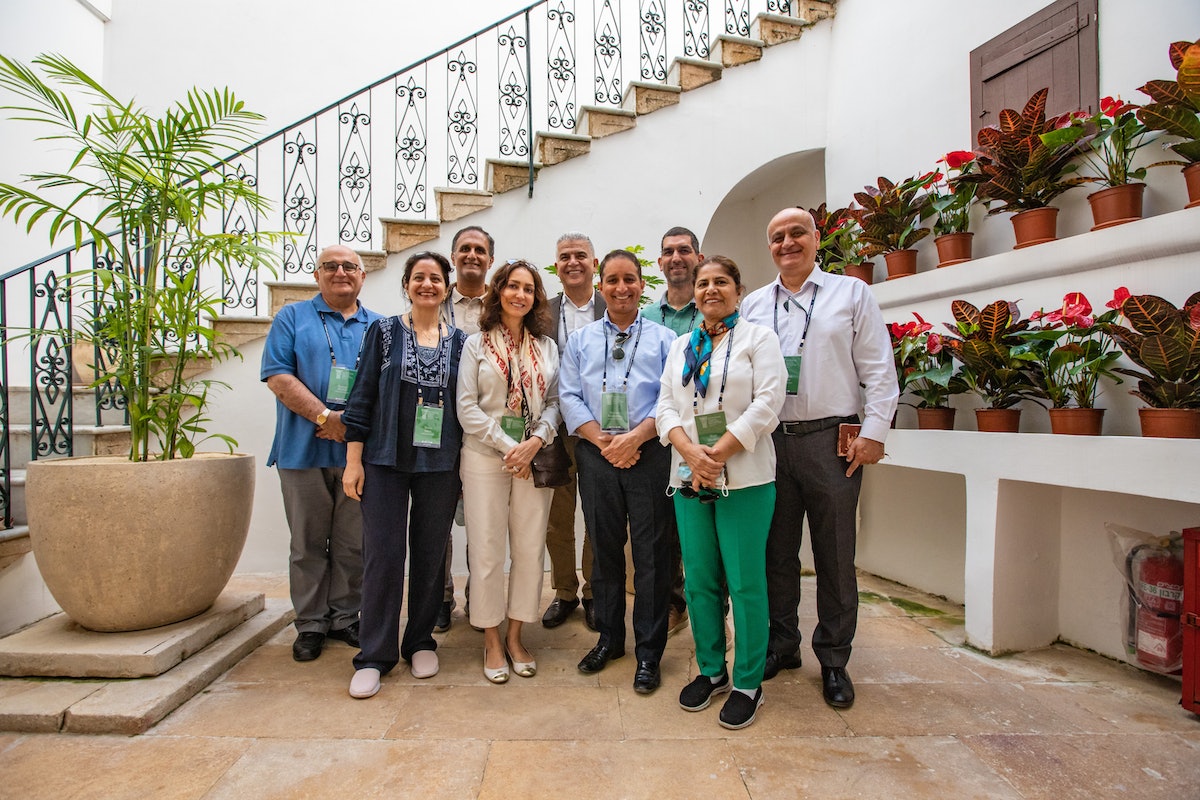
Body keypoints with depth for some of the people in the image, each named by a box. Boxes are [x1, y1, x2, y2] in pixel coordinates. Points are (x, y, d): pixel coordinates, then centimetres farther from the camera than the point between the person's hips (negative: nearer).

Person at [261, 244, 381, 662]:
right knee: (308, 542, 8)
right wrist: (324, 416, -15)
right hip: (305, 450, -1)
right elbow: (278, 376, -3)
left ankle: (345, 618, 23)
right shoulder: (292, 318, 9)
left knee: (353, 543, 8)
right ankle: (310, 624, 21)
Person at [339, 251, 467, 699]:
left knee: (431, 554, 8)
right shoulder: (384, 332, 4)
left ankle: (421, 641, 26)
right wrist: (353, 460, -4)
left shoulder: (459, 342, 8)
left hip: (440, 464, 2)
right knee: (383, 554, 0)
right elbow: (363, 397, 2)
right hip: (386, 460, -1)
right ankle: (374, 656, 15)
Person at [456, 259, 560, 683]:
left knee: (530, 548, 5)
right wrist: (508, 446, -11)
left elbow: (554, 401, 6)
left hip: (534, 455, 3)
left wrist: (536, 441, -11)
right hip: (486, 456, -2)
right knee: (486, 549, 2)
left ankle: (515, 636, 22)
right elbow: (467, 408, -4)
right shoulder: (476, 343, 3)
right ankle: (492, 640, 19)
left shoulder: (546, 346, 11)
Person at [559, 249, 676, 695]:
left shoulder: (663, 339, 7)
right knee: (604, 549, 12)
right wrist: (603, 441, -9)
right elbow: (570, 397, 4)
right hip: (596, 454, 2)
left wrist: (635, 437, -15)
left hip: (649, 454, -2)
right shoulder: (579, 340, 13)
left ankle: (649, 653, 19)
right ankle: (609, 639, 31)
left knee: (651, 553, 3)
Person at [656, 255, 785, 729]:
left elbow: (767, 403, -9)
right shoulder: (681, 346, 16)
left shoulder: (758, 338, 3)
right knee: (699, 581, 10)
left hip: (744, 479, -4)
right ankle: (711, 671, 29)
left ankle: (748, 683, 20)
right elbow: (666, 406, 8)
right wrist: (691, 452, -10)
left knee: (745, 582, 2)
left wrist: (718, 454, -14)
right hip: (689, 478, 4)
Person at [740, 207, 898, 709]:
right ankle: (781, 644, 29)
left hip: (831, 440, -2)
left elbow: (878, 370, 2)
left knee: (834, 555, 7)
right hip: (769, 441, 3)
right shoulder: (752, 306, 13)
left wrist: (874, 432, -7)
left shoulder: (852, 294, 7)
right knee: (776, 550, 12)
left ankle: (834, 659, 24)